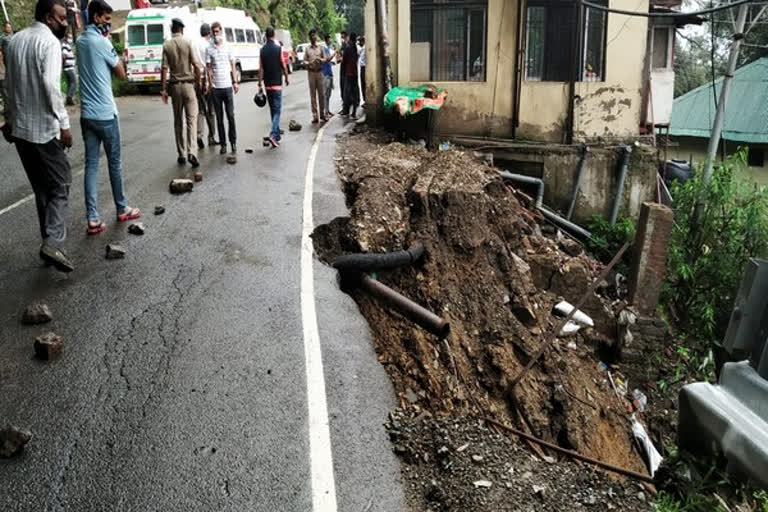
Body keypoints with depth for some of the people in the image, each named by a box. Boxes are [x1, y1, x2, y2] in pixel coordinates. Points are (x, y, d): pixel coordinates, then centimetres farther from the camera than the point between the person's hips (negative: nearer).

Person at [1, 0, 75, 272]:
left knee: (41, 188, 15)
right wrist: (64, 123, -22)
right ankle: (53, 243, -15)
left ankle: (50, 241, 18)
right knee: (59, 185, -2)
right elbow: (50, 84, -22)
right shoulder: (49, 41, -11)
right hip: (44, 128, -8)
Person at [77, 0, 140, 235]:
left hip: (86, 114, 7)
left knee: (91, 164, 3)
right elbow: (121, 74, -2)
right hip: (105, 113, -6)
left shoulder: (80, 41, 12)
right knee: (115, 162, 8)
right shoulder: (102, 42, -11)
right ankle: (122, 209, 22)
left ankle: (93, 219, 0)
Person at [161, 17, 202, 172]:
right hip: (188, 84, -2)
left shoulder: (167, 46, 0)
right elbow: (196, 66, -8)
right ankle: (191, 152, -18)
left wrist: (163, 89, 0)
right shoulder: (188, 43, -4)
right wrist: (198, 83, 5)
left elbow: (165, 69, -4)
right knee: (191, 119, -2)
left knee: (178, 121, 10)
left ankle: (181, 154, 13)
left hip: (174, 85, 2)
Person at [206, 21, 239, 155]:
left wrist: (235, 82, 6)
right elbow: (209, 69, 3)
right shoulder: (209, 50, 2)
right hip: (216, 87, 0)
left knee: (231, 115, 0)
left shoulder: (228, 48, 7)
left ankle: (233, 142, 11)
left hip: (227, 86, 1)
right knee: (219, 118, 4)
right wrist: (210, 85, -4)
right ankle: (223, 144, 10)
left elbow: (232, 66, 12)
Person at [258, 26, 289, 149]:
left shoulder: (262, 50, 2)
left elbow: (261, 68, 1)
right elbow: (284, 66, -5)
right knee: (277, 110, -4)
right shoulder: (278, 48, -8)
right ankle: (273, 134, -20)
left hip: (267, 85, 4)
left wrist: (260, 84, 5)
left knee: (273, 110, 14)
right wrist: (286, 79, 11)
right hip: (277, 84, -4)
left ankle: (277, 135, 21)